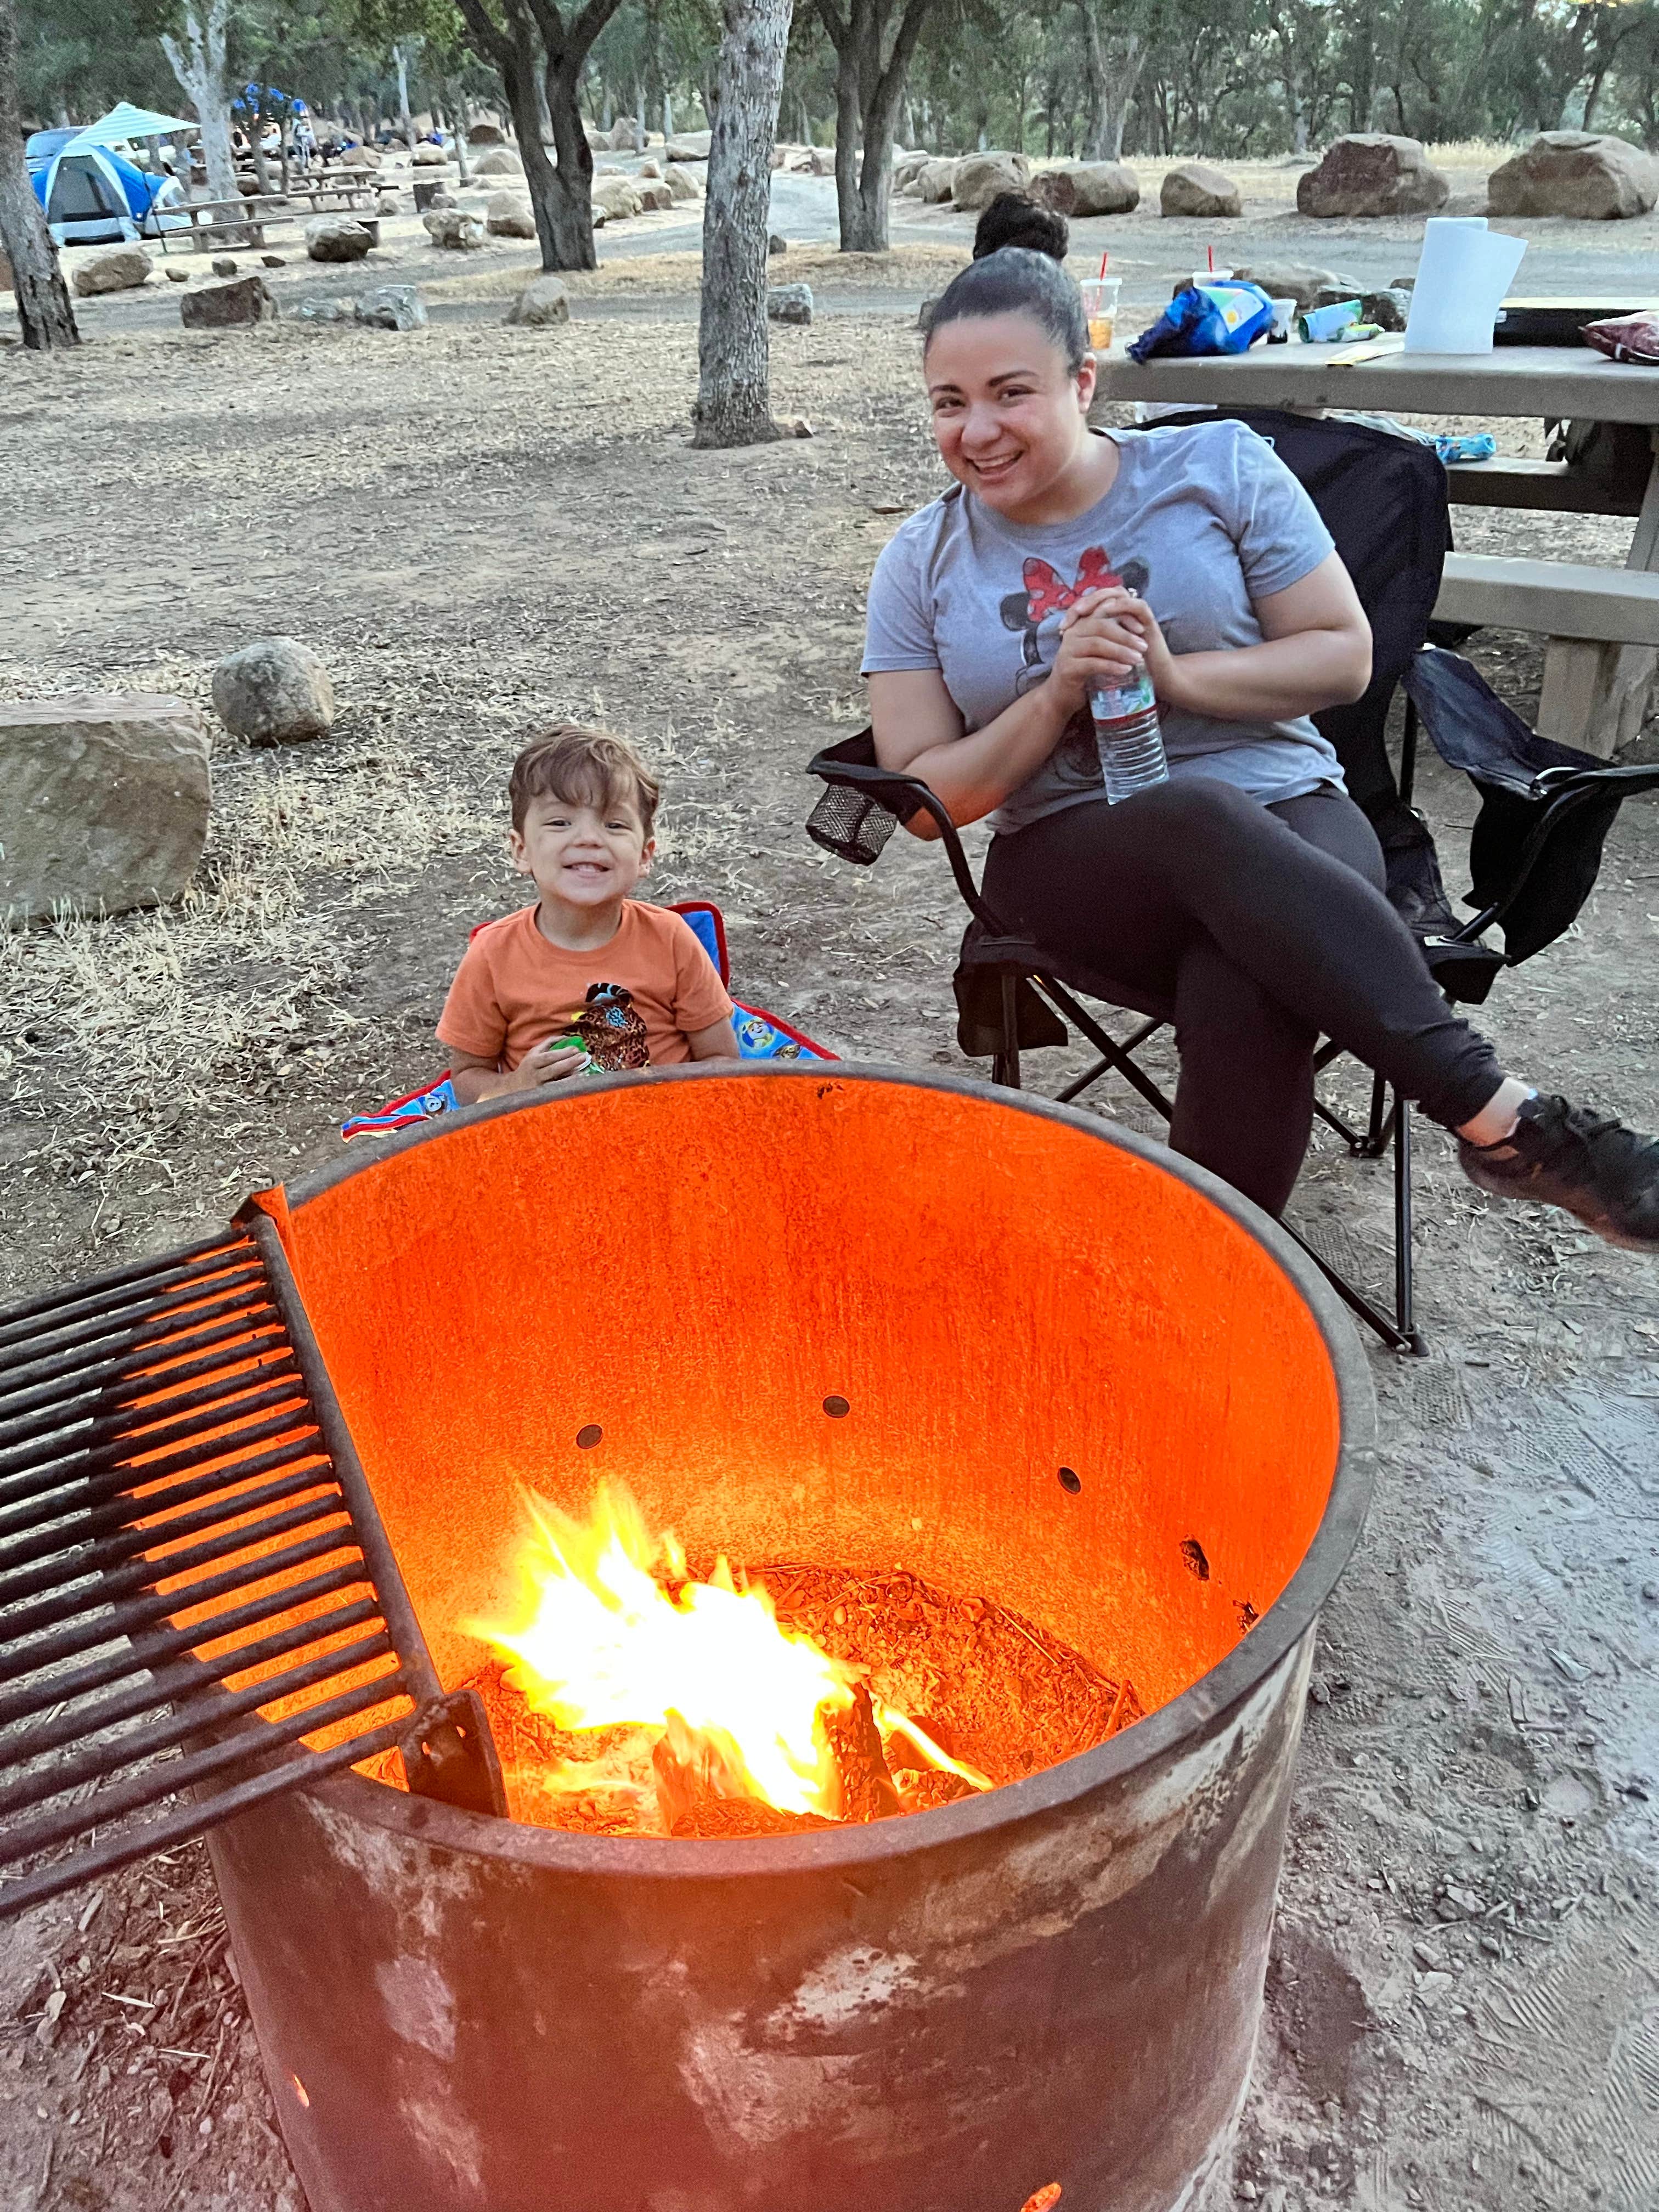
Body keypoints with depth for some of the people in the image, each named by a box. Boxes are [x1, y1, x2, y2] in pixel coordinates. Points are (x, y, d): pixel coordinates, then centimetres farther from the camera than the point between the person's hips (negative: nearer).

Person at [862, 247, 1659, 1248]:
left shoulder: (1219, 466, 5)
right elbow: (926, 800, 3)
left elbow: (1346, 656, 4)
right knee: (1203, 818, -38)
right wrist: (1056, 695, -12)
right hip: (1070, 859, 0)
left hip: (1289, 817, 0)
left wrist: (1176, 675, -13)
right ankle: (1507, 1119, -37)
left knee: (1242, 999, -38)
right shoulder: (922, 562, 7)